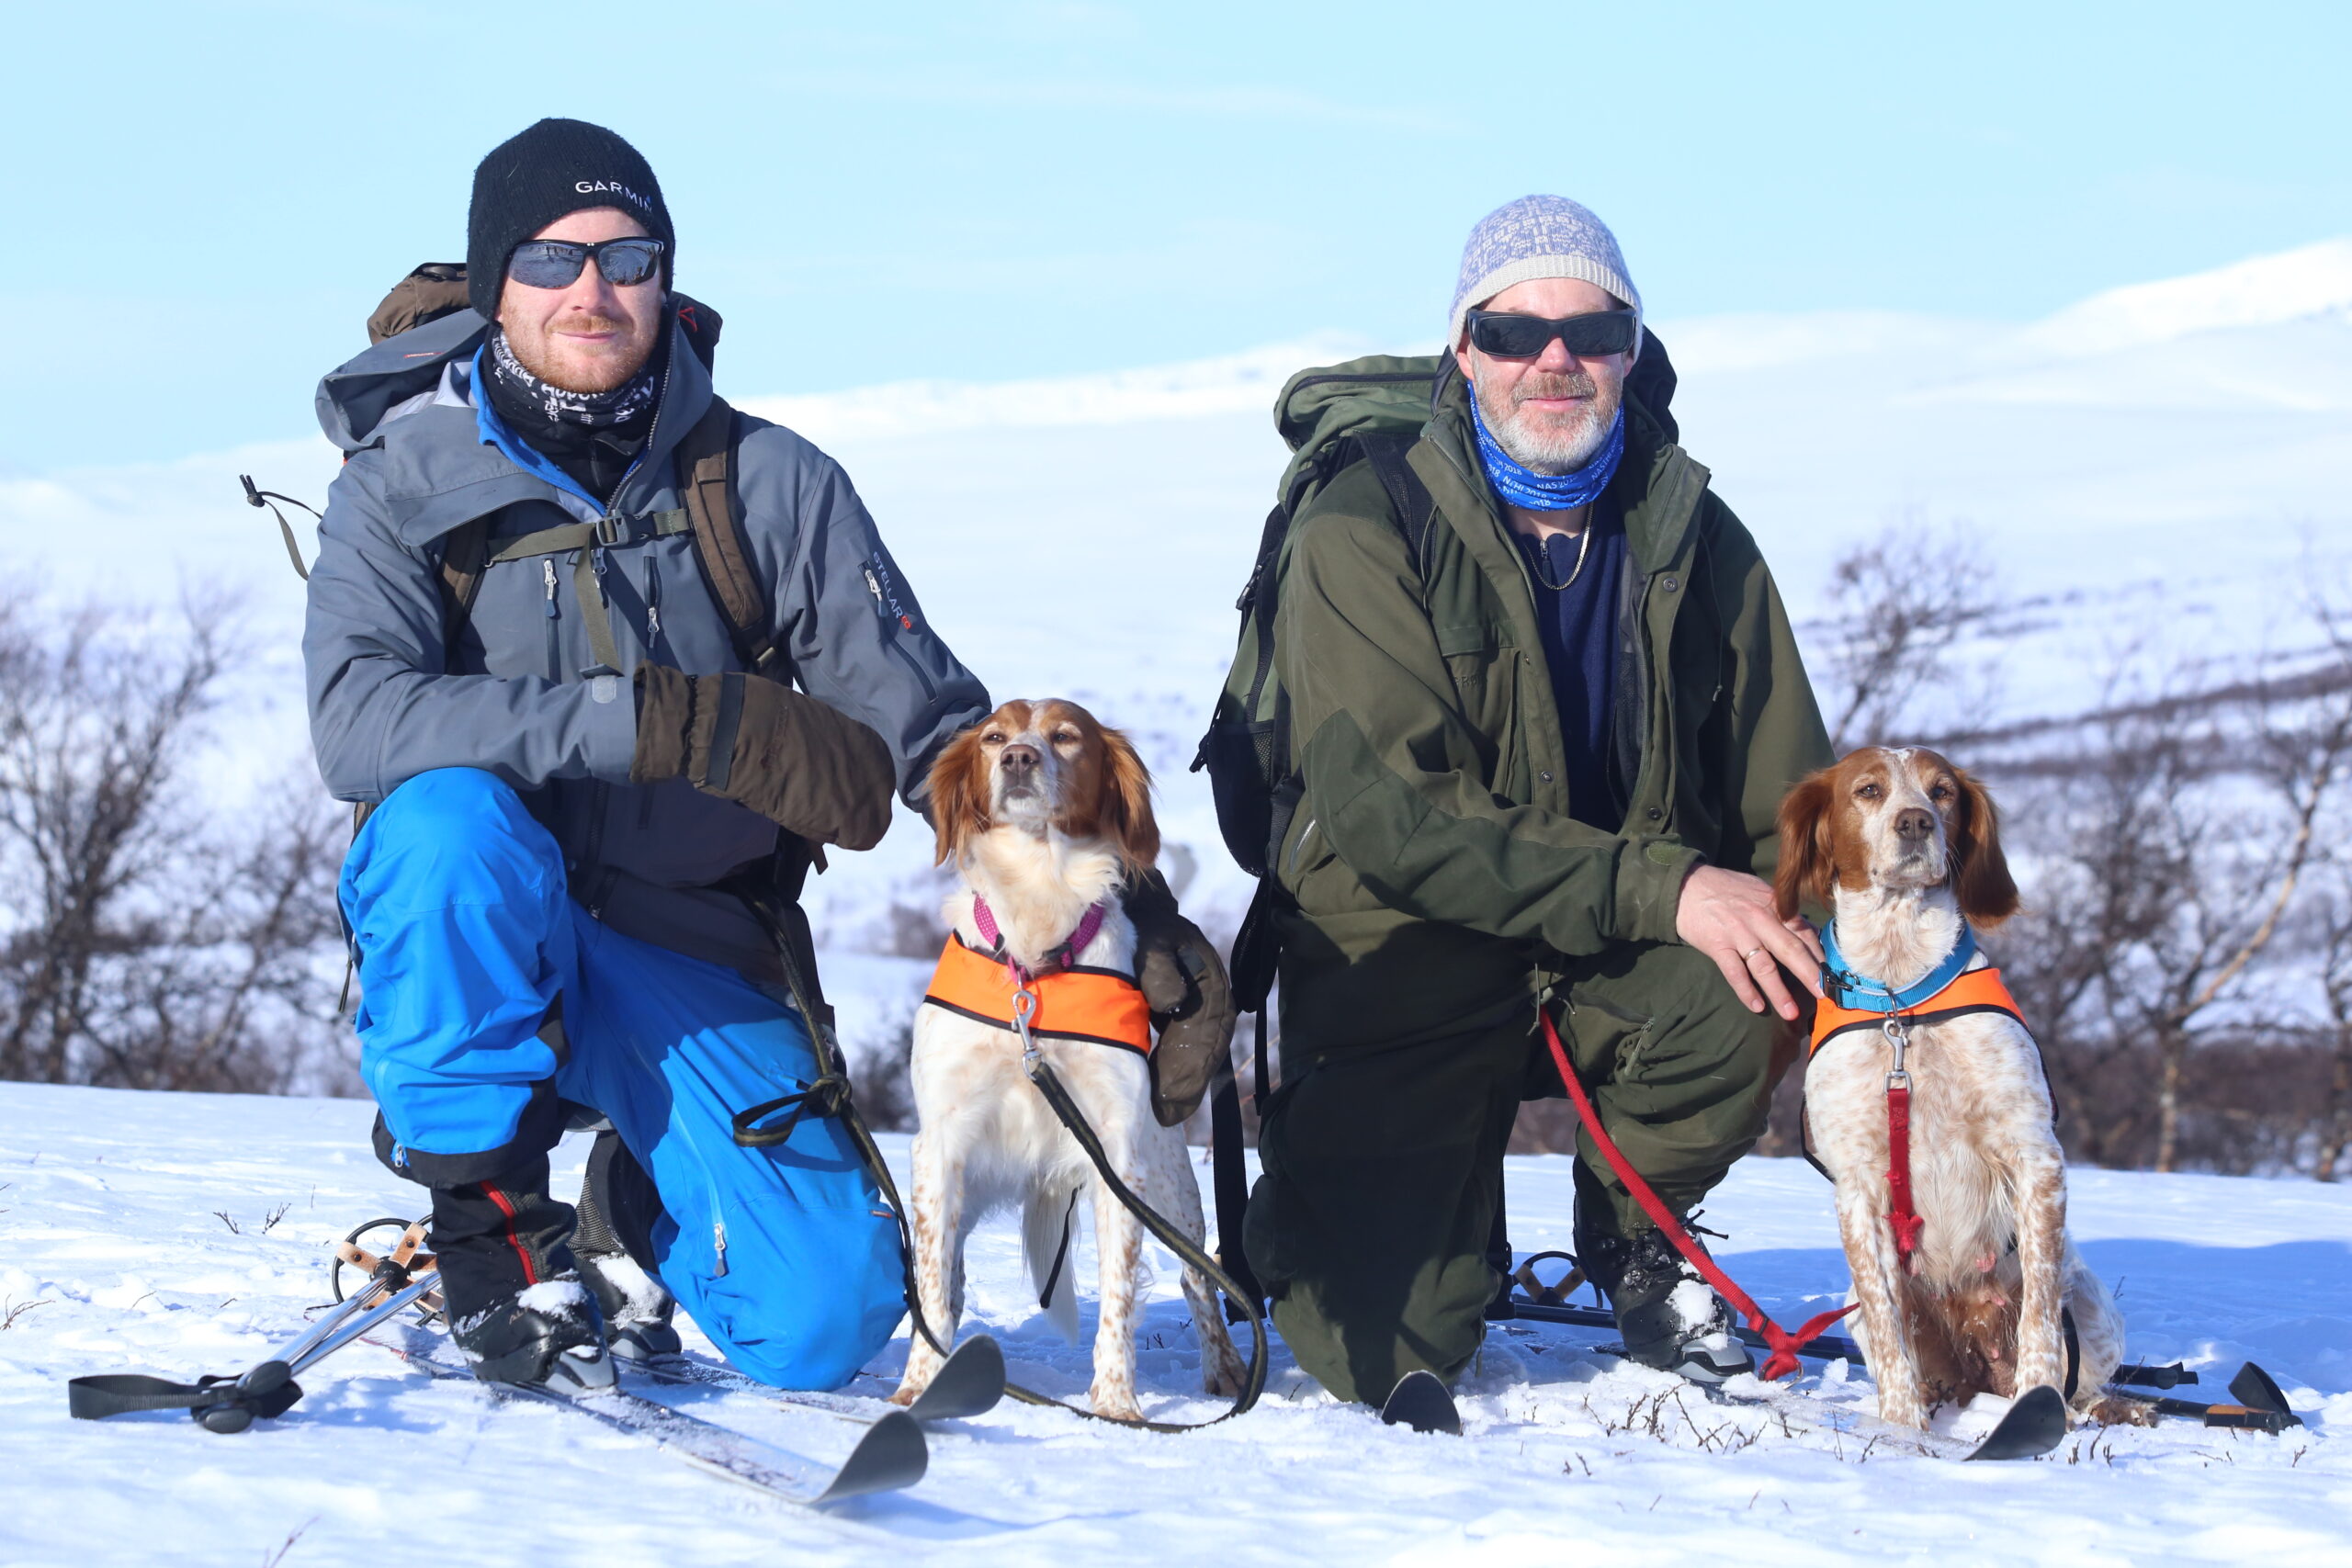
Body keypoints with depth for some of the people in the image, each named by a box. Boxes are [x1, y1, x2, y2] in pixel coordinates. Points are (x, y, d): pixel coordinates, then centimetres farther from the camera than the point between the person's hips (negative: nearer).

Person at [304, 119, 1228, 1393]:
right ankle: (491, 1224, -16)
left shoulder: (770, 485, 2)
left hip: (690, 962, 2)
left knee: (825, 1318, -17)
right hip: (474, 941, -2)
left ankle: (636, 1215, 19)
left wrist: (1123, 903, -12)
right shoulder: (403, 485, -5)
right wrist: (681, 723, -31)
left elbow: (932, 724, 2)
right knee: (451, 815, -36)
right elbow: (359, 722, -22)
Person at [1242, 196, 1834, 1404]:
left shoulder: (1697, 541, 3)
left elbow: (1790, 808, 5)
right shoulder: (1363, 533, -10)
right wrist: (1661, 887, -29)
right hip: (1407, 955, -3)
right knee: (1387, 1351, -18)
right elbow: (1389, 815, -21)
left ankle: (1636, 1233, 2)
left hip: (1619, 965, 3)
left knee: (1752, 993, -32)